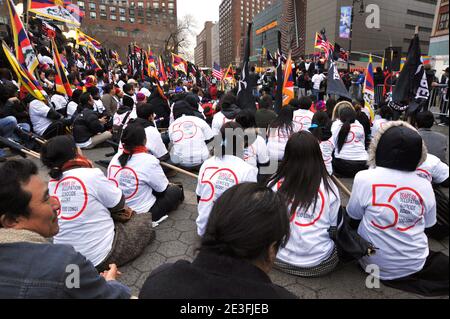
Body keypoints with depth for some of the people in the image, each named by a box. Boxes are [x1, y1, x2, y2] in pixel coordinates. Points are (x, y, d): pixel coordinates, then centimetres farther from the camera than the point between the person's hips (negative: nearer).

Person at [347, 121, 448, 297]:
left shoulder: (364, 178, -22)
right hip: (415, 265, 4)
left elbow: (353, 214, -6)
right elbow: (428, 223, 4)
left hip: (376, 265, -4)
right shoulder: (425, 185, -13)